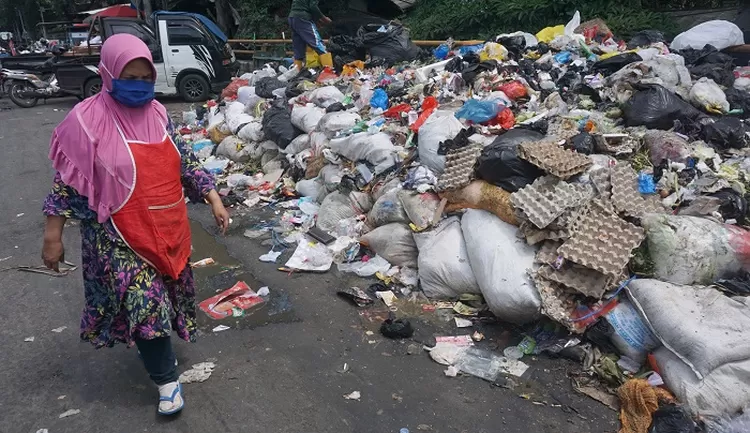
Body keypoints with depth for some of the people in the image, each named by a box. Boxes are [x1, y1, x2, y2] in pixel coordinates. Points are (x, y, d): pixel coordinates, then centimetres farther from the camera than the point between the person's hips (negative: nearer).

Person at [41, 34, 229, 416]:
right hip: (121, 238, -5)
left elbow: (185, 162, 10)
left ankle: (156, 350, 45)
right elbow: (66, 182, -9)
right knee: (144, 304, -3)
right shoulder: (88, 119, -12)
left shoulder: (158, 113, 3)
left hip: (168, 230, 6)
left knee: (159, 299, 20)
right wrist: (53, 237, -7)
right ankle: (166, 379, 14)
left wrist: (214, 201, 6)